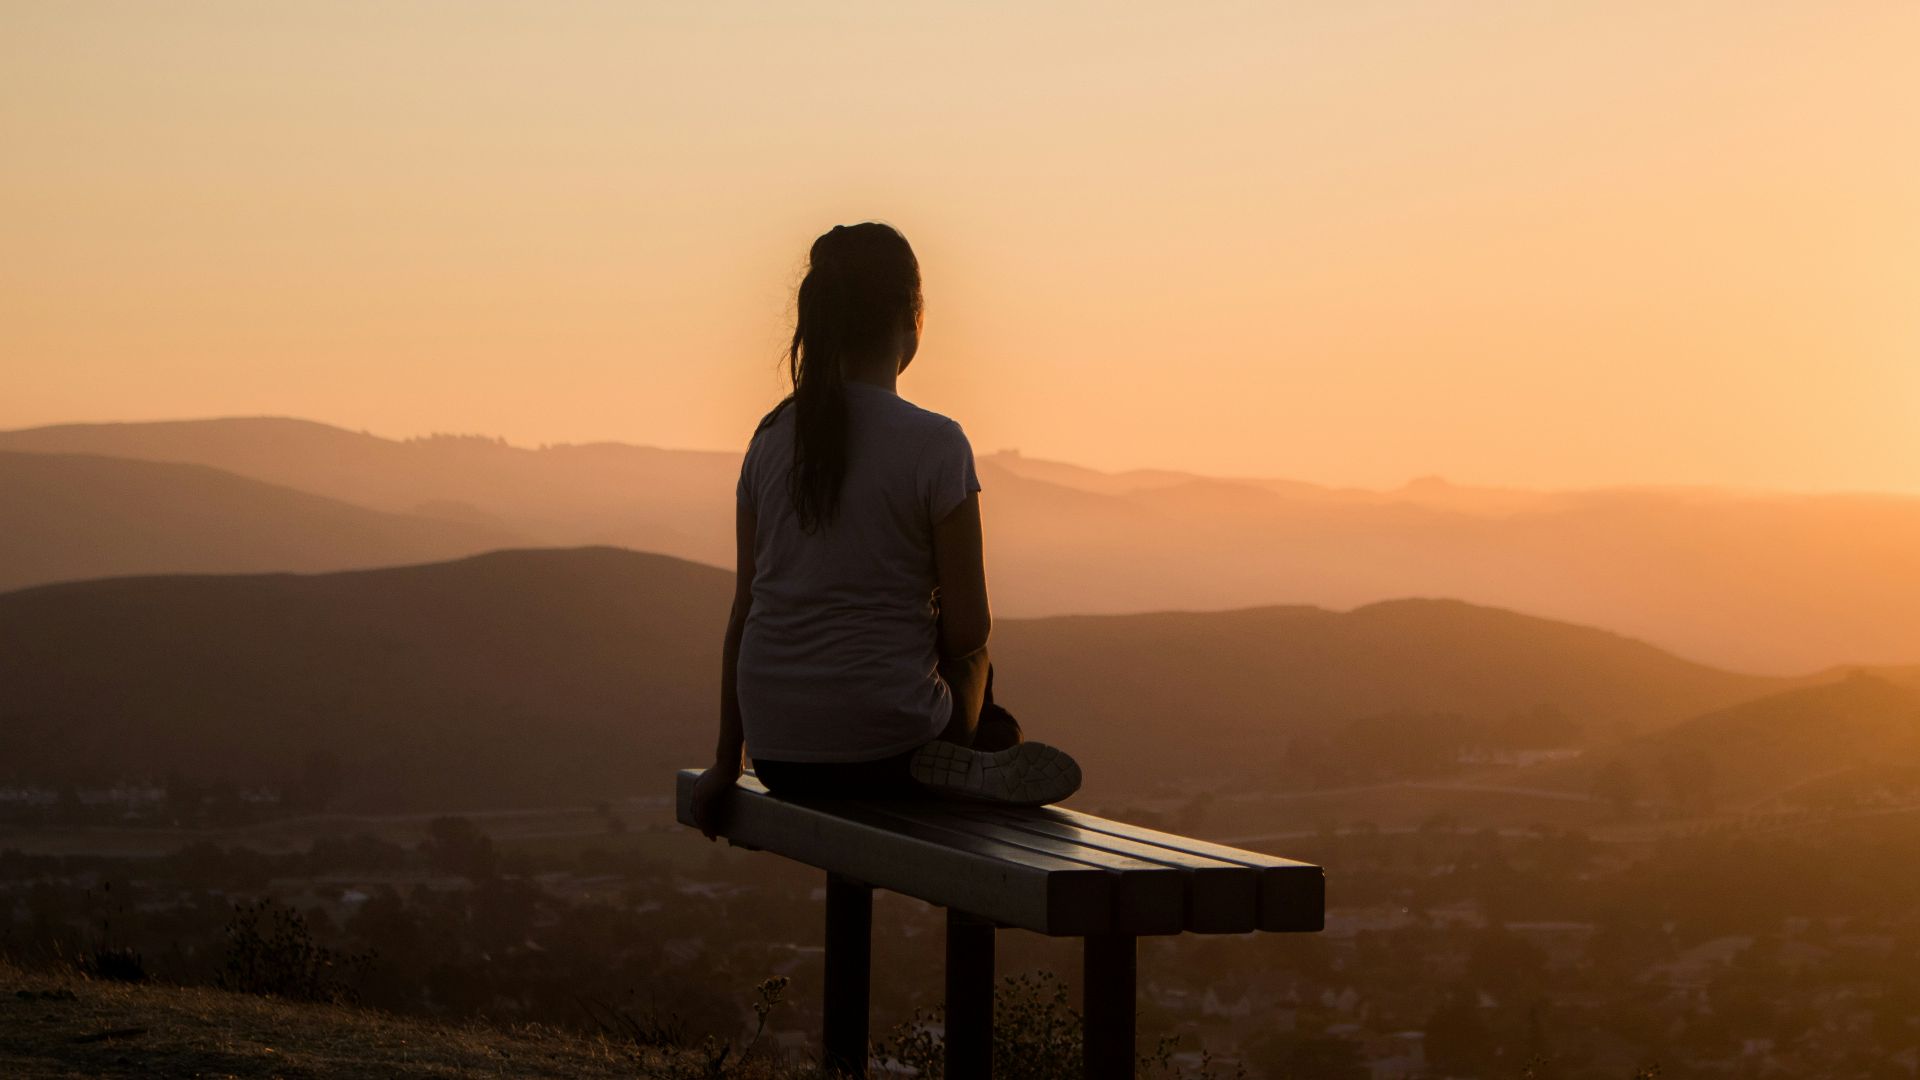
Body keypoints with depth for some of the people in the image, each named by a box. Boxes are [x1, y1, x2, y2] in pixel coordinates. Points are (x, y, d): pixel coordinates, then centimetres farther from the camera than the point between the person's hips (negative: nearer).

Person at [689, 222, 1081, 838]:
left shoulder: (772, 437, 3)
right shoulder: (934, 445, -12)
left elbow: (744, 610, 7)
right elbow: (968, 631, -9)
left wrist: (727, 762, 14)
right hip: (883, 751, -5)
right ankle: (962, 765, 13)